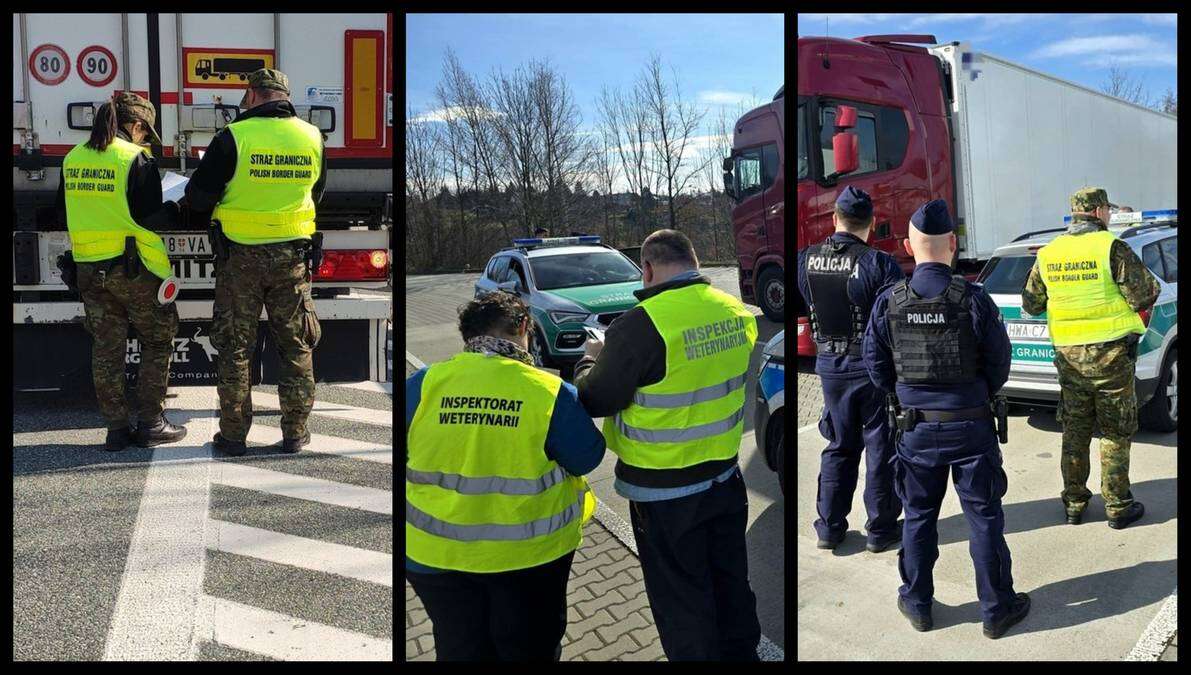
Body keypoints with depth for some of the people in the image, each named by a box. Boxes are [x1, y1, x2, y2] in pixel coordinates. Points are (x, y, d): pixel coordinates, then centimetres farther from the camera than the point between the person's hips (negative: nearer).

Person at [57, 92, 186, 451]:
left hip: (88, 269, 6)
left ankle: (116, 428, 14)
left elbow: (64, 212, 16)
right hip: (133, 267, -6)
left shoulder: (73, 159, 7)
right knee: (157, 344, 9)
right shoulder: (136, 159, -12)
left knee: (106, 348, 11)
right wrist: (176, 208, 4)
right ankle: (150, 423, 10)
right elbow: (151, 219, -14)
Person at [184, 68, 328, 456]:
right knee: (296, 346, 12)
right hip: (293, 254, 3)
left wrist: (206, 218, 14)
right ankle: (294, 433, 15)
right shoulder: (312, 138, 0)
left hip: (240, 256, -2)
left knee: (235, 347, 9)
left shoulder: (233, 138, -12)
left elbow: (198, 196, -8)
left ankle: (233, 435, 14)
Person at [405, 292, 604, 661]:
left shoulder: (424, 384, -9)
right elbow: (587, 458, -4)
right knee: (529, 649, 19)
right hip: (528, 551, -1)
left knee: (459, 648, 19)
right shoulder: (551, 392, -15)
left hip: (436, 552, 2)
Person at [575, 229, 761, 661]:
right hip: (725, 476, 7)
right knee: (731, 584, 23)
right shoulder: (737, 312, -2)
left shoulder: (642, 325, -24)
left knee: (681, 600, 9)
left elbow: (594, 400, -16)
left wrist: (591, 360, 5)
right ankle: (741, 653, 40)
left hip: (665, 492, -7)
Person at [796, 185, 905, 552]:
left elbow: (802, 305, 9)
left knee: (839, 446, 18)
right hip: (873, 367, -4)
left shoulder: (805, 260, -4)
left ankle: (830, 525, 23)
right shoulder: (879, 263, -18)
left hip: (829, 366, 4)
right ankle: (880, 528, 18)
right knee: (881, 447, 10)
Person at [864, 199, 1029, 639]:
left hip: (916, 428, 2)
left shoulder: (888, 303, -8)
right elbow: (999, 367, -5)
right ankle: (996, 610, 19)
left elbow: (877, 370, 1)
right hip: (971, 427, -2)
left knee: (918, 517, 15)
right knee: (984, 519, 9)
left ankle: (917, 604, 26)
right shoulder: (973, 300, -14)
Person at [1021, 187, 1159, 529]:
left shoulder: (1048, 254, 3)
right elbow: (1144, 296, -13)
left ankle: (1074, 504, 19)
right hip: (1111, 353, -4)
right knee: (1115, 434, 6)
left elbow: (1031, 304, 11)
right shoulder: (1111, 247, -12)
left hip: (1069, 356, 4)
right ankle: (1117, 507, 12)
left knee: (1074, 432, 14)